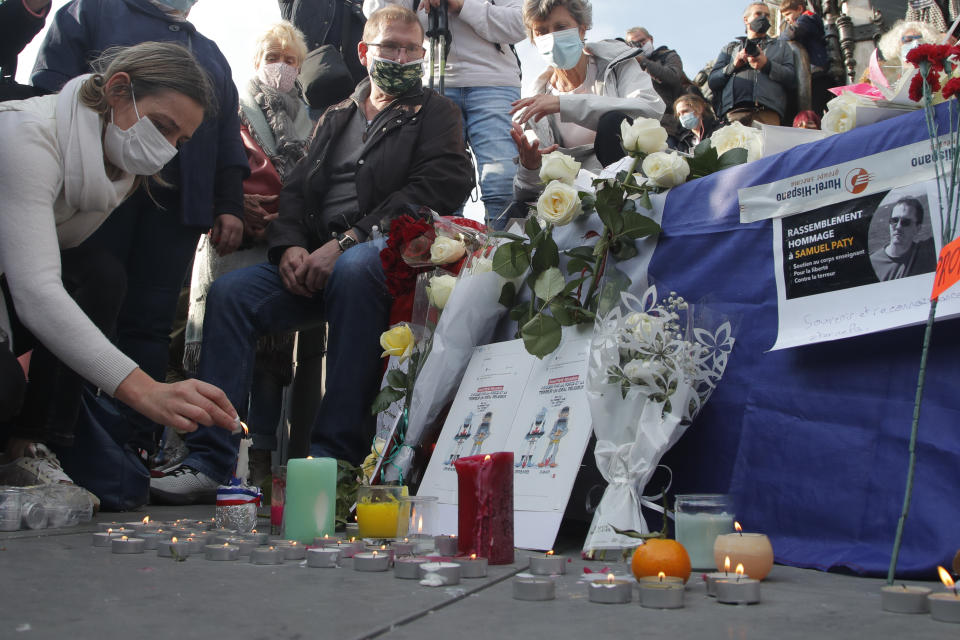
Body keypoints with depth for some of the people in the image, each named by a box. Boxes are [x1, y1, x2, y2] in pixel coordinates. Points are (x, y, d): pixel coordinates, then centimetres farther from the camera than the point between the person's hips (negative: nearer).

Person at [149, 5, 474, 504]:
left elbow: (436, 188, -5)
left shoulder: (436, 113, 13)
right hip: (315, 258, 5)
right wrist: (290, 246, -5)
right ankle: (208, 462, -21)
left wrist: (346, 242, -15)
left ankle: (337, 458, -36)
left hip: (390, 252, -5)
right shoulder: (336, 118, 28)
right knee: (230, 291, -19)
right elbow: (295, 188, 19)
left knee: (353, 271, -39)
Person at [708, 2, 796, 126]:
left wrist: (767, 65, -1)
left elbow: (792, 79, 13)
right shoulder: (730, 48, 30)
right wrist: (733, 66, 1)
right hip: (733, 110, 0)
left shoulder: (781, 46, 30)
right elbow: (712, 81, 16)